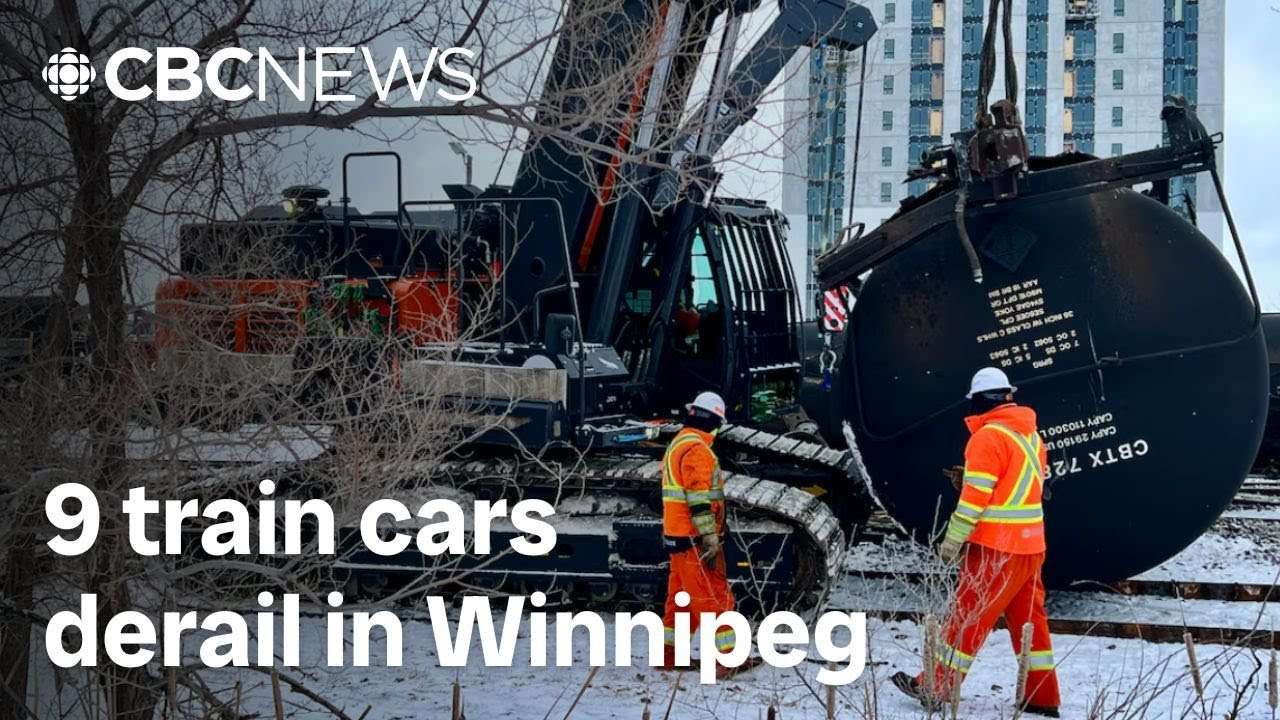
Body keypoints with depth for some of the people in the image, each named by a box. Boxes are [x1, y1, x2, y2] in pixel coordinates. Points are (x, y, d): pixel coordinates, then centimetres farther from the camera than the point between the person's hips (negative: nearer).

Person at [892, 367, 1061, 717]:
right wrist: (968, 479, 15)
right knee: (1028, 617, 13)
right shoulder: (1030, 434, 10)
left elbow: (976, 494, -17)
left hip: (996, 547, -8)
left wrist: (954, 538, -14)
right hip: (1030, 544, 8)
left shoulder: (989, 436, -14)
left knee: (968, 615, -2)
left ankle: (935, 688, 3)